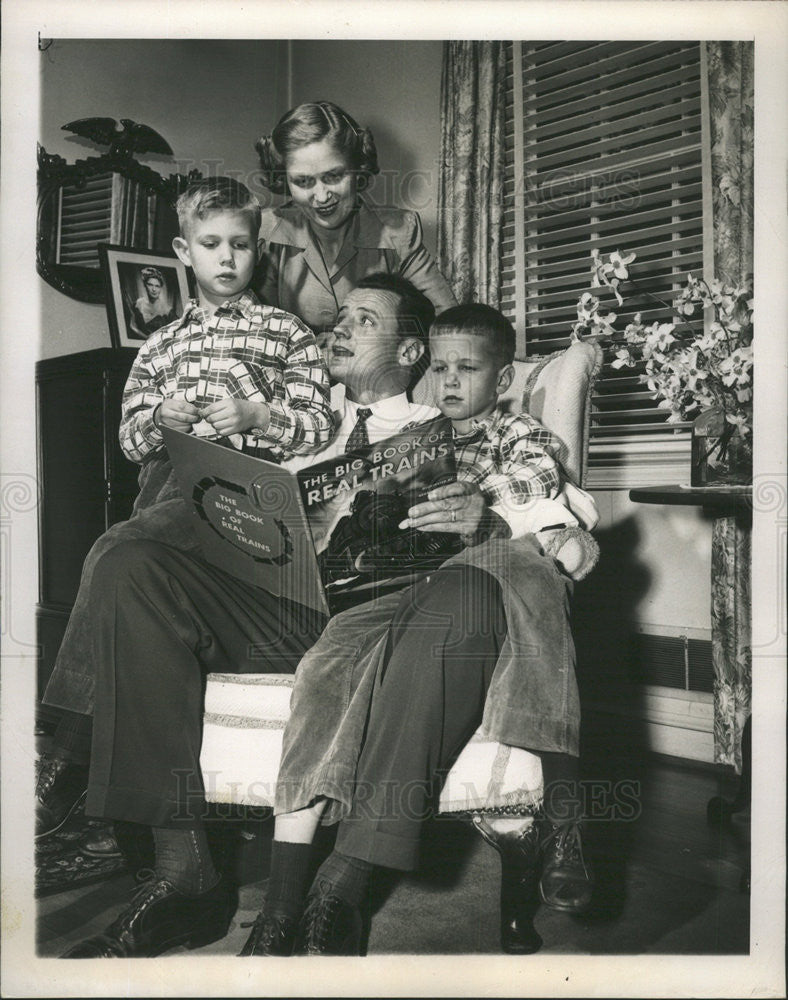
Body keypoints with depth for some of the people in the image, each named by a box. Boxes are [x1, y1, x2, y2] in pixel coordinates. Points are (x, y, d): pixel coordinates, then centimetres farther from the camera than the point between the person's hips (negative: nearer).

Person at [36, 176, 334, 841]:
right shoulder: (161, 345, 29)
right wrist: (159, 421, -1)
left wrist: (257, 416, -11)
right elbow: (130, 438, 22)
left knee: (114, 551, -30)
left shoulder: (288, 333, 18)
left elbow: (319, 424, 7)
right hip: (169, 476, 5)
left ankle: (70, 753, -27)